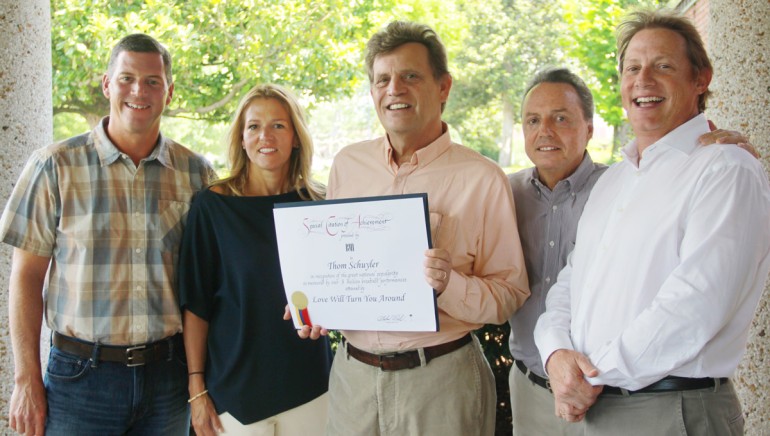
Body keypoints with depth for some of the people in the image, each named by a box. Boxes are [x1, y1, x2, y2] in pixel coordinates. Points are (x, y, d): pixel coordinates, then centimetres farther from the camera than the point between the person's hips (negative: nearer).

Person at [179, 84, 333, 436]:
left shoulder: (318, 205, 1)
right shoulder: (213, 205, -6)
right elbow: (195, 303, -5)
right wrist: (197, 387, -7)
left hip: (307, 382, 2)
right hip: (236, 384, -2)